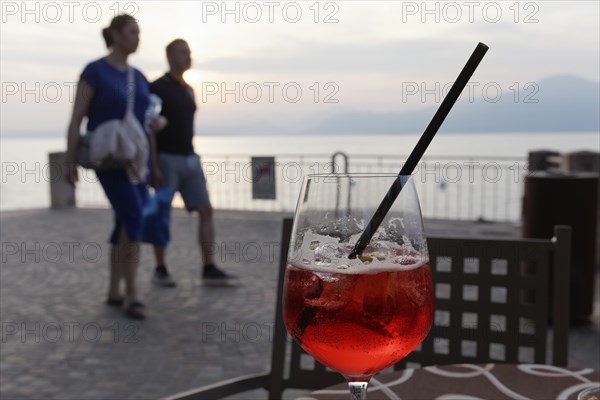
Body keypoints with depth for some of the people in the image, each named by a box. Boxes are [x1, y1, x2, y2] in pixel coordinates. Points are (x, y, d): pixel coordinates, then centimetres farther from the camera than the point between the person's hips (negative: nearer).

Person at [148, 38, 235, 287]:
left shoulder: (188, 90, 15)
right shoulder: (157, 88, -7)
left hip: (190, 159, 7)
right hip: (166, 159, -6)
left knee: (206, 210, -3)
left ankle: (209, 269, -2)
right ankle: (160, 270, 13)